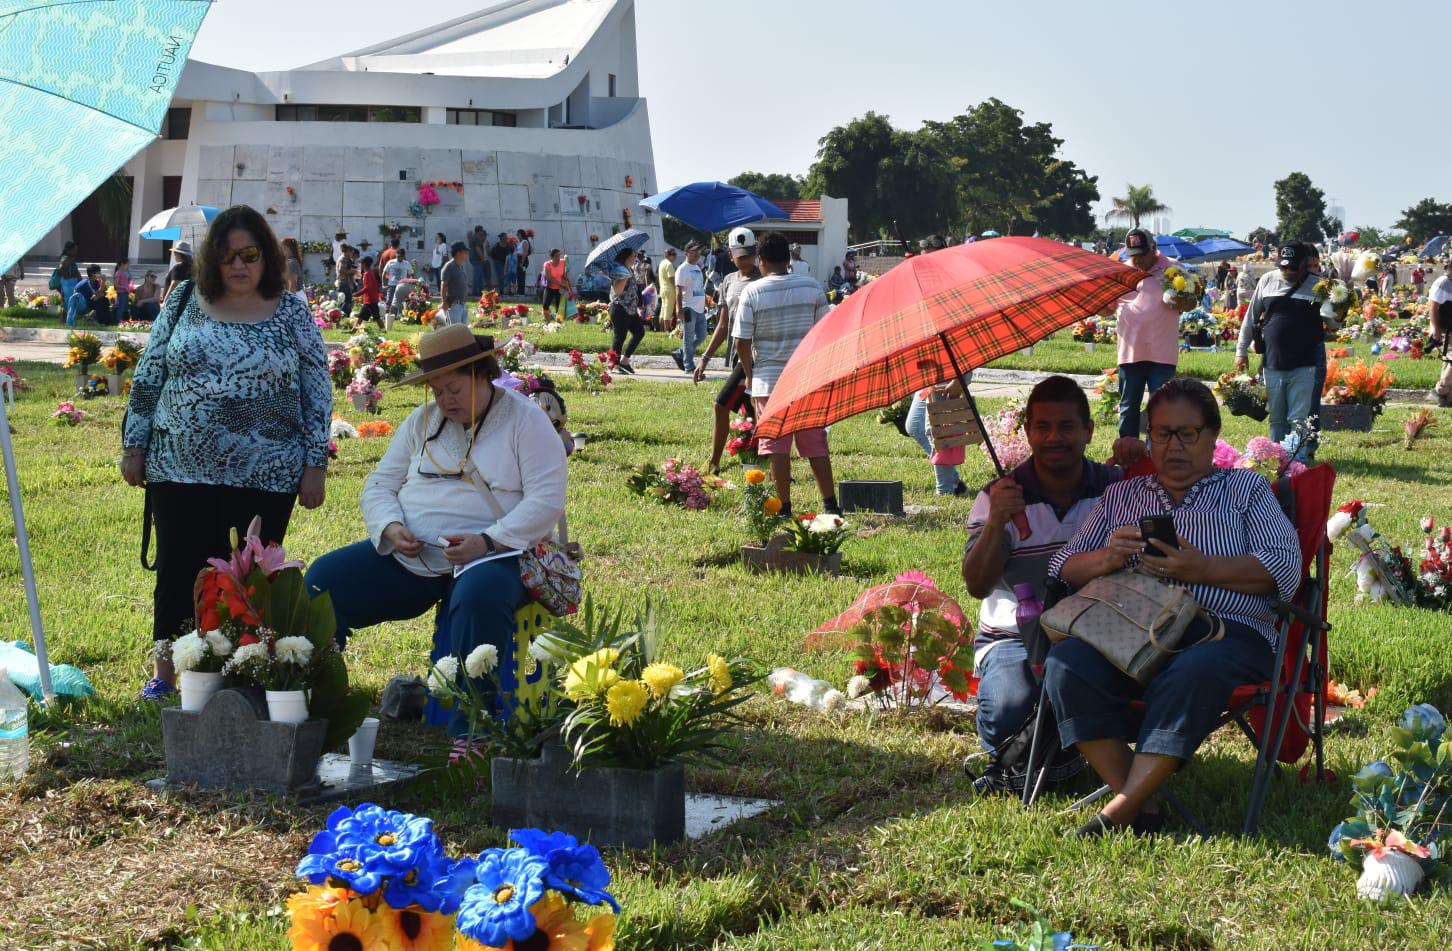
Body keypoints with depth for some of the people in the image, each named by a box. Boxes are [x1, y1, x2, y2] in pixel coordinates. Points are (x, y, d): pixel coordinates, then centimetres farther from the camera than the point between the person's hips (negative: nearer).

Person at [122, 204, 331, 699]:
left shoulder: (292, 313, 2)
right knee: (179, 572, 6)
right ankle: (165, 673, 22)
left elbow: (318, 391, 2)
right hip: (182, 472, 1)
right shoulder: (185, 302, 5)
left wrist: (315, 464, -2)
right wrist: (134, 445, 6)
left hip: (265, 476, -1)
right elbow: (148, 377, 9)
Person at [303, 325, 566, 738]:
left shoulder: (525, 421, 0)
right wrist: (391, 529, -6)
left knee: (479, 599, -40)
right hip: (407, 557, 5)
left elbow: (547, 501, -9)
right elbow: (380, 484, 17)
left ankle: (468, 731, -32)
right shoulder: (422, 420, 16)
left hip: (490, 554, -5)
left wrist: (486, 542, -21)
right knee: (322, 581, -15)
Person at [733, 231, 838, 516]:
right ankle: (830, 503, 12)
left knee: (776, 446, 3)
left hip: (768, 380, -2)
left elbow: (742, 343, -6)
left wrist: (751, 376, 8)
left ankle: (784, 507, 3)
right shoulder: (811, 286, 2)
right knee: (815, 444, 10)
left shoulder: (752, 292, -5)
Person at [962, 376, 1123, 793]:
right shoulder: (1000, 496, -3)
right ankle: (1008, 758, 9)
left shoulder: (1115, 486, 5)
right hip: (1014, 637, -1)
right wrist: (995, 523, -32)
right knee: (1009, 706, -32)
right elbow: (977, 585, -13)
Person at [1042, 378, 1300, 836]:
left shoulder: (1246, 489, 19)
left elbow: (1285, 567, 3)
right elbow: (1064, 569, 19)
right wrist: (1106, 559, -4)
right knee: (1065, 663, -30)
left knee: (1190, 673, -39)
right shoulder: (1120, 495, 28)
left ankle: (1119, 812, -32)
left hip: (1225, 631, -3)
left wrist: (1203, 569, -11)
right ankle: (1140, 808, -29)